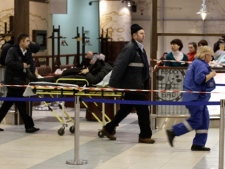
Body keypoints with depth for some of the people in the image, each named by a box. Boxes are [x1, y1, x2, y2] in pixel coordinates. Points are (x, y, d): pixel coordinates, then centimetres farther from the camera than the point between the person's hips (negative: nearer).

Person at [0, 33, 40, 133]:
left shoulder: (28, 52, 9)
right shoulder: (12, 50, -13)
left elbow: (31, 63, 1)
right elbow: (8, 62, -28)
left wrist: (32, 72, -18)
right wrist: (22, 65, -24)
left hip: (20, 80, 8)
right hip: (12, 80, -8)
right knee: (21, 103, -6)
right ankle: (29, 126, -4)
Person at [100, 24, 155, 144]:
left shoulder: (140, 48, 13)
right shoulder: (130, 48, -15)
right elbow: (119, 66, -21)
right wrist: (113, 84, -25)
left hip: (137, 85, 10)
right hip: (132, 85, -10)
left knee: (126, 108, 17)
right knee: (142, 109, -3)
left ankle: (108, 129, 27)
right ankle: (145, 135, 8)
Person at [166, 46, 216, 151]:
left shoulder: (196, 63, 18)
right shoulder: (200, 64, -15)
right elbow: (200, 79, -25)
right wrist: (211, 75, -12)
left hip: (199, 98, 11)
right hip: (195, 98, -11)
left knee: (204, 121, 9)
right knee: (196, 121, -8)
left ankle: (199, 144, 10)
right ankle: (173, 132, -2)